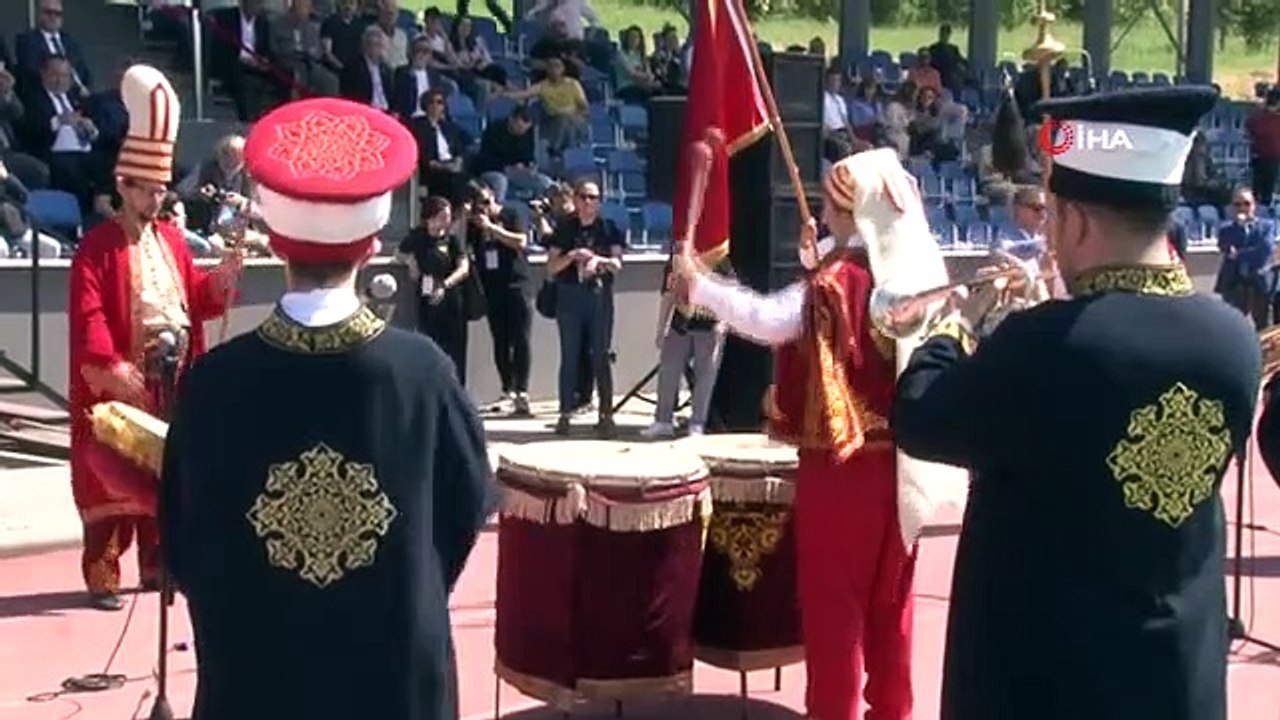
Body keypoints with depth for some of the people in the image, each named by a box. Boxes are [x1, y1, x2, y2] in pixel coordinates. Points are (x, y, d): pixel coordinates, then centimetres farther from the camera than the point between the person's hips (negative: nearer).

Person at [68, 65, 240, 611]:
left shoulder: (172, 240, 12)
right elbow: (88, 314, -18)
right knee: (111, 477, -4)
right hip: (118, 381, -7)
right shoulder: (97, 246, -9)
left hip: (170, 379, 7)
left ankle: (156, 564, 22)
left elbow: (193, 298, 15)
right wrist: (110, 364, -30)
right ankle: (102, 575, 1)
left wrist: (219, 278, -5)